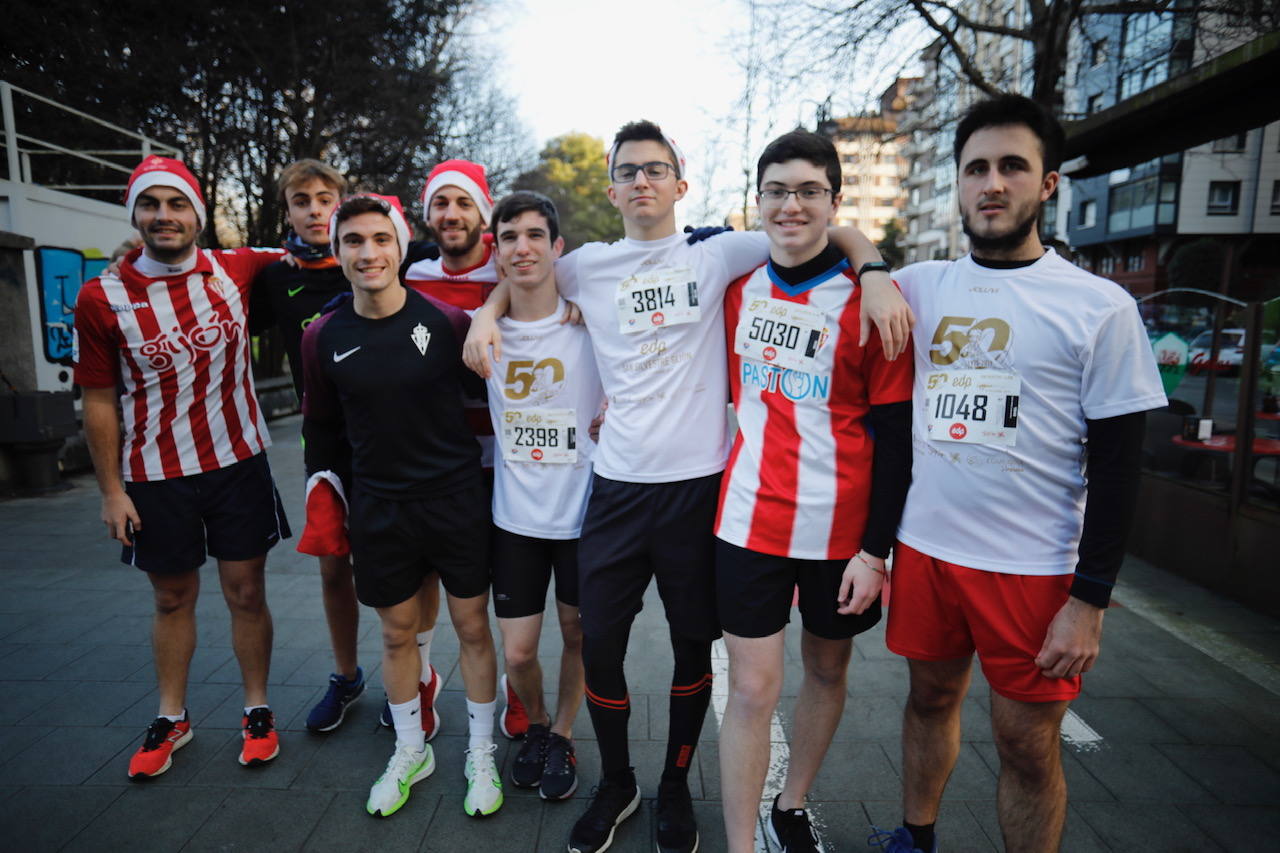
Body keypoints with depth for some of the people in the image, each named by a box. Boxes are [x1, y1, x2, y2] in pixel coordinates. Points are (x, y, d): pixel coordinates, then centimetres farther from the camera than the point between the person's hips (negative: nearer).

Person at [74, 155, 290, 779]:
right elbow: (99, 400, -2)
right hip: (155, 477, 0)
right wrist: (111, 490, -3)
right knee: (172, 599, 15)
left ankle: (257, 710, 27)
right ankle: (172, 717, 35)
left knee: (246, 594, 9)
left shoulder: (236, 271, -4)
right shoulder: (102, 298, -7)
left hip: (238, 464, 1)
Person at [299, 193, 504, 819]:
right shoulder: (324, 338, -2)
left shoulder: (447, 322, -10)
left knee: (472, 627, 9)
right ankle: (411, 751, 38)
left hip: (456, 498, -2)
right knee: (397, 633, 15)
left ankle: (481, 755, 30)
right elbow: (322, 427, 10)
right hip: (377, 508, 2)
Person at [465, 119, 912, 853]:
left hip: (698, 481, -1)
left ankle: (676, 788, 36)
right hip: (617, 483, 2)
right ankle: (617, 784, 34)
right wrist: (487, 313, 6)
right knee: (599, 645, 8)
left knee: (693, 648, 12)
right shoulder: (588, 266, 8)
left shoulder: (717, 255, 1)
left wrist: (875, 270, -16)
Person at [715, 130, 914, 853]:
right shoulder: (739, 291, 3)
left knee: (828, 671, 16)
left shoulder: (869, 299, -8)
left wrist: (876, 549, -10)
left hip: (841, 528, -1)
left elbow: (894, 434, -8)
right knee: (752, 689, 3)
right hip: (751, 520, 2)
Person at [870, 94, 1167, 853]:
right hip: (926, 547, 4)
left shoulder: (1100, 307, -6)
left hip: (1035, 569, -3)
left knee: (1029, 746, 8)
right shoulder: (921, 287, 2)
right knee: (931, 698, 19)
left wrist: (1090, 601, -9)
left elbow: (1117, 466, -6)